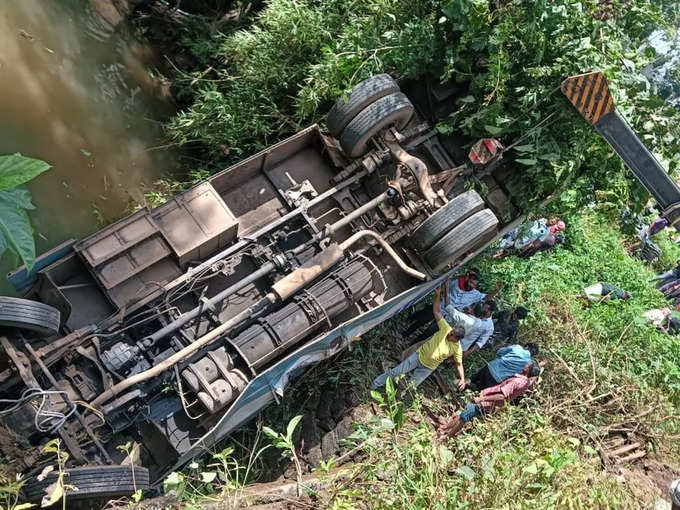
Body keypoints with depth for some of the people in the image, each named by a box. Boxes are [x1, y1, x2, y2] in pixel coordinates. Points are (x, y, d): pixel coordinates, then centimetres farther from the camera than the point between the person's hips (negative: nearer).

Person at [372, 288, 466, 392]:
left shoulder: (457, 349, -15)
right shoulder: (446, 328, -14)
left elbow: (459, 364, -3)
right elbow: (437, 311, -14)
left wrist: (462, 379, -19)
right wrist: (438, 294, -24)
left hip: (428, 368, -1)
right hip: (419, 355, 1)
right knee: (395, 372, -1)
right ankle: (374, 385, 14)